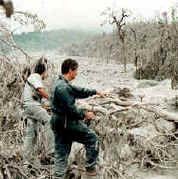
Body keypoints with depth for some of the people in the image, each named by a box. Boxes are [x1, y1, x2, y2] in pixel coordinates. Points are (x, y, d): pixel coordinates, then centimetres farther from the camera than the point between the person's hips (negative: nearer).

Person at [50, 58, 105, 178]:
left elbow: (79, 91, 23)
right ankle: (90, 168, 17)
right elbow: (70, 108, -23)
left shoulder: (62, 84, 11)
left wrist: (94, 92, 30)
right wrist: (85, 114, -10)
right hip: (67, 123, -10)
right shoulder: (63, 87, -22)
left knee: (61, 153, 13)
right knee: (92, 138, 7)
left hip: (58, 123, 10)